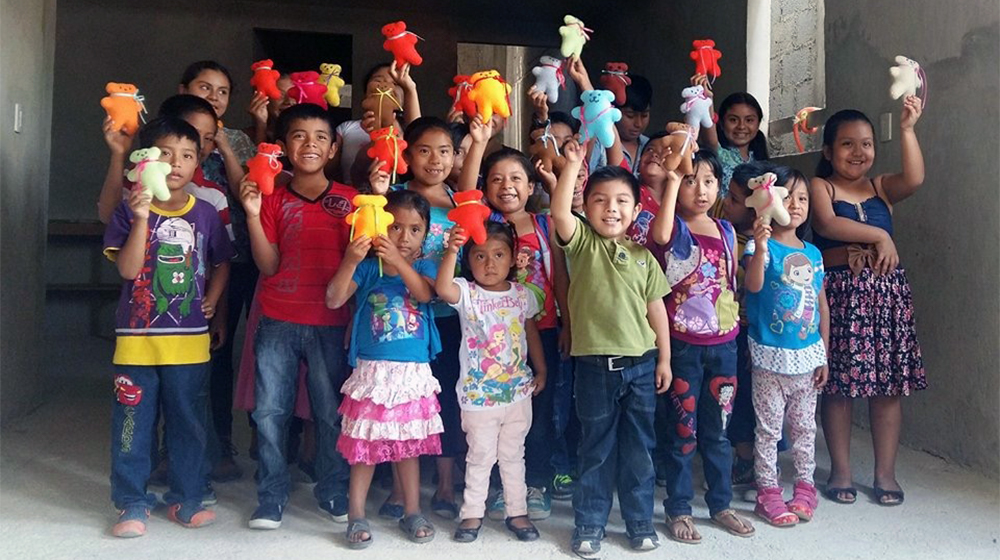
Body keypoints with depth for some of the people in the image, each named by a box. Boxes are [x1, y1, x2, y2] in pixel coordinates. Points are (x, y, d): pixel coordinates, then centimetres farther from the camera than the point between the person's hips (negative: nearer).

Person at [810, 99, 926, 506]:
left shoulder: (881, 188, 12)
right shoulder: (820, 187, 2)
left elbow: (914, 179, -9)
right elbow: (827, 224, -17)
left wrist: (907, 129, -15)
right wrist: (878, 236, -17)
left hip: (886, 290, 4)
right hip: (839, 292, -3)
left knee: (888, 384, 5)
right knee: (838, 384, 3)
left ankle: (885, 472, 17)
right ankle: (840, 471, 15)